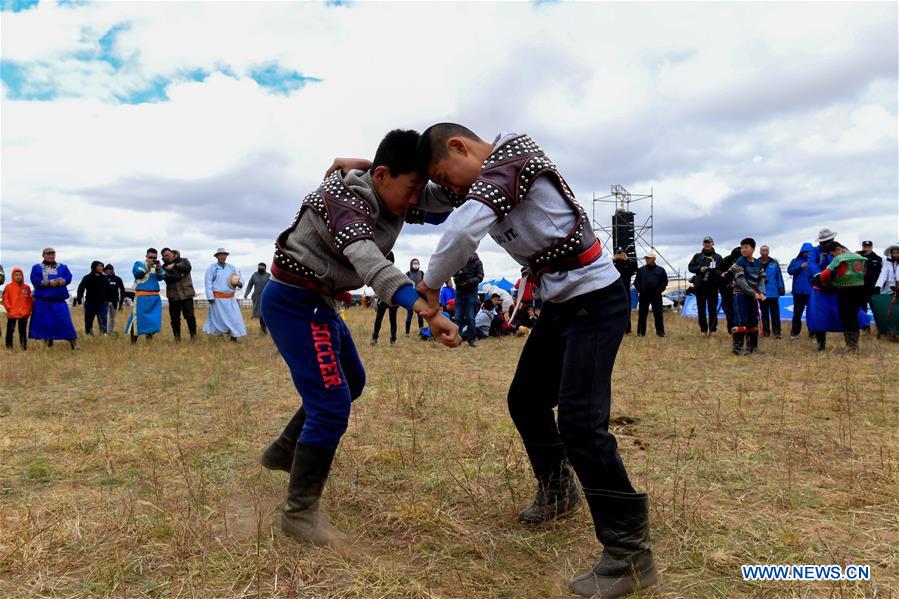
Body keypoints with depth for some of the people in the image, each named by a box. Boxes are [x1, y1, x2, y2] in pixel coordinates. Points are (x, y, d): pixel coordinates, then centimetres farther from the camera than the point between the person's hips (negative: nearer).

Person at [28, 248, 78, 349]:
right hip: (42, 300, 0)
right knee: (45, 322, 4)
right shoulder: (37, 267, 8)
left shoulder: (62, 267, 11)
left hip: (58, 300, 0)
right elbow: (35, 281, -7)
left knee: (65, 321, -5)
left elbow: (68, 277, -6)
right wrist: (50, 282, -18)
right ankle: (48, 341, 14)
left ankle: (73, 341, -2)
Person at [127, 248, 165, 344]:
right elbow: (137, 274, -13)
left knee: (154, 319, 4)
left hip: (155, 296, 5)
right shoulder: (139, 263, 3)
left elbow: (160, 278, 3)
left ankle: (149, 340, 15)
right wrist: (147, 265, -21)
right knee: (138, 318, -6)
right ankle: (133, 342, -1)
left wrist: (159, 269, -15)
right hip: (142, 296, -5)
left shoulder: (157, 265, 14)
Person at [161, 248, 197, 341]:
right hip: (173, 295, 2)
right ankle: (177, 338, 14)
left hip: (186, 293, -2)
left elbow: (188, 267, -13)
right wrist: (180, 275, -11)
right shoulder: (164, 267, 9)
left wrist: (175, 265, -17)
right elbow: (168, 278, -9)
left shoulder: (183, 261, 9)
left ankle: (194, 335, -3)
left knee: (190, 315, -8)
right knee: (174, 318, 5)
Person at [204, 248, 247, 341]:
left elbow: (240, 279, 11)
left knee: (234, 318, -1)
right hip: (218, 298, -4)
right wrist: (210, 298, -12)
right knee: (219, 318, 1)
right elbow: (208, 283, -5)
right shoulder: (212, 267, 0)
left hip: (230, 298, 4)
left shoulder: (231, 267, 11)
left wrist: (239, 283, -15)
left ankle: (234, 336, 5)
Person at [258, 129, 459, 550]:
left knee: (351, 381, 23)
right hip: (293, 303, -10)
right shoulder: (345, 201, -26)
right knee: (331, 403, -14)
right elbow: (369, 262, -45)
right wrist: (426, 310, -58)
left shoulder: (390, 201, 1)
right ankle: (300, 513, 2)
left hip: (319, 303, 10)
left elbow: (443, 201, 1)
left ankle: (285, 451, 40)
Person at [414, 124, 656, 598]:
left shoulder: (508, 161, -17)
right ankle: (557, 494, 37)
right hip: (562, 301, 10)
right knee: (525, 400, 16)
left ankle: (630, 553, -2)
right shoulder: (497, 171, 11)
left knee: (580, 423, -16)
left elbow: (463, 231, -34)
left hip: (594, 298, -10)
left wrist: (429, 284, -18)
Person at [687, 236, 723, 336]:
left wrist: (716, 271, -19)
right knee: (701, 309, 4)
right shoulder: (697, 256, 11)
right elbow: (690, 267, 8)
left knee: (713, 309, 1)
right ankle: (703, 329, 11)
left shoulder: (718, 257, 8)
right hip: (700, 286, 1)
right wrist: (699, 269, -9)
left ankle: (713, 329, 7)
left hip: (713, 286, -1)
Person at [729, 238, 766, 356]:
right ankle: (738, 347, -6)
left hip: (753, 296, 6)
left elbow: (761, 279, 8)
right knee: (741, 321, -10)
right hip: (741, 294, -6)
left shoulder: (758, 263, 9)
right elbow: (740, 281, -15)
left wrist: (761, 293, -9)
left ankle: (752, 346, 20)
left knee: (754, 321, 10)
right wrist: (754, 294, -17)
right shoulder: (739, 262, -9)